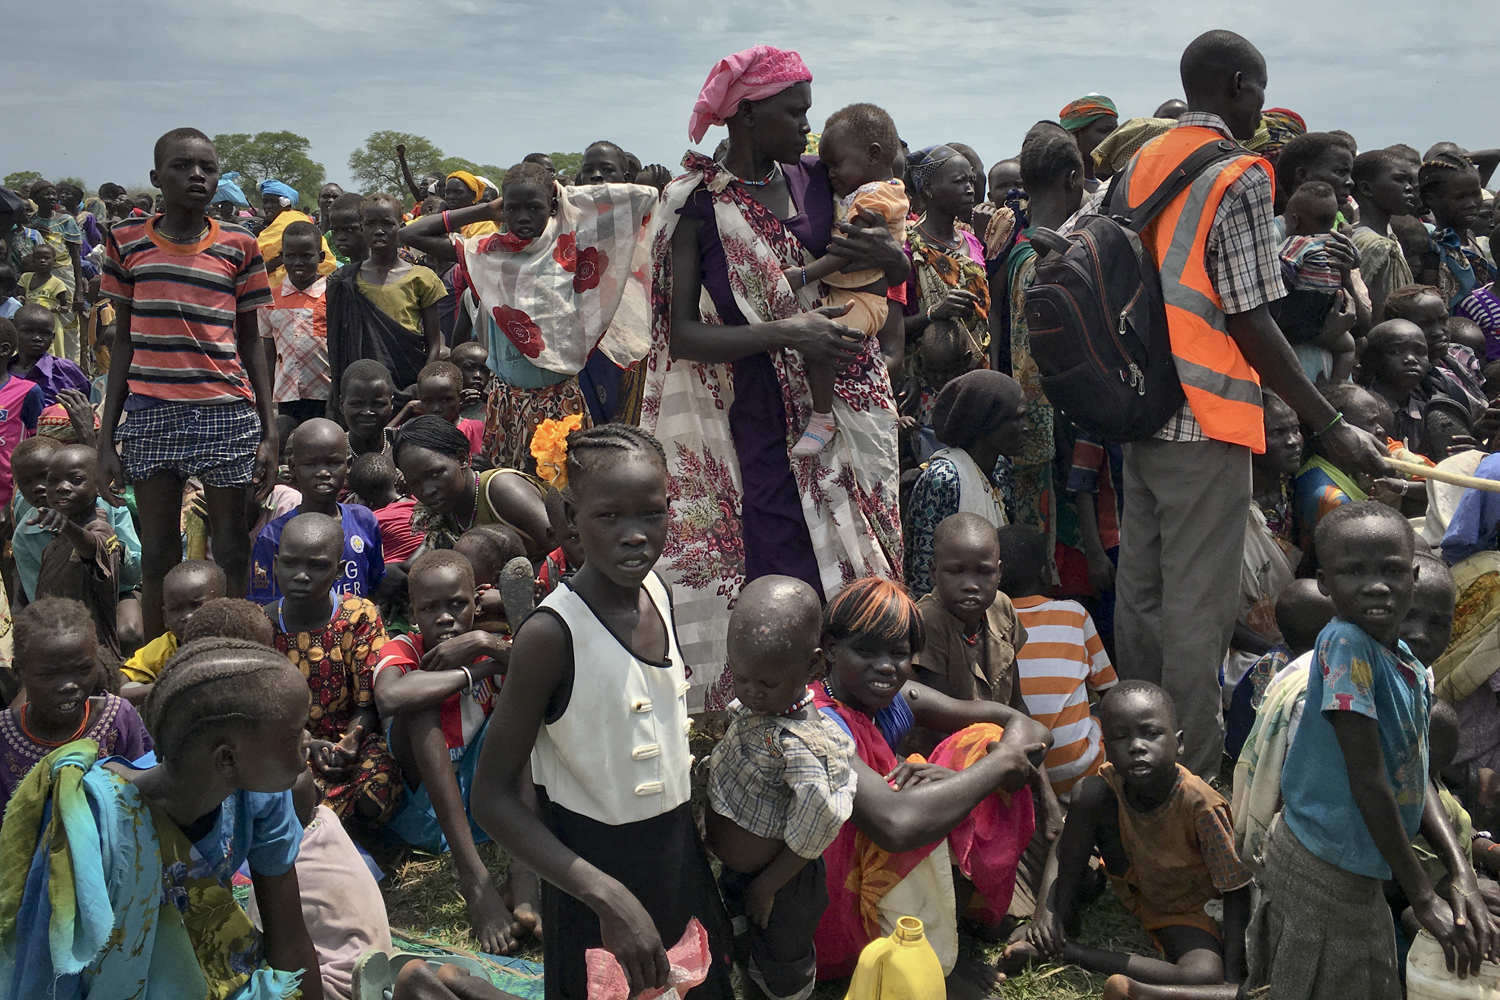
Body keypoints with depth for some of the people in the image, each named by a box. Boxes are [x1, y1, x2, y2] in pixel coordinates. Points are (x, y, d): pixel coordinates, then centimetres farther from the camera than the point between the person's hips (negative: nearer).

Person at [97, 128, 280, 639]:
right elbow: (123, 341, 9)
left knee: (231, 548, 4)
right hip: (150, 414, 1)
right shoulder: (127, 241, 7)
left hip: (227, 414, -1)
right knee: (158, 552, 7)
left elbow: (251, 342, 7)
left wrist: (270, 432, 1)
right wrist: (107, 439, 6)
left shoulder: (239, 245, 4)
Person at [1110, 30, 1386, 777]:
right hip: (1207, 421, -8)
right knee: (1198, 605, 0)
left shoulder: (1138, 167, 10)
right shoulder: (1239, 177, -12)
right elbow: (1251, 323, -15)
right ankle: (1193, 775, 9)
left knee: (1139, 591, 14)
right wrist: (1330, 426, -11)